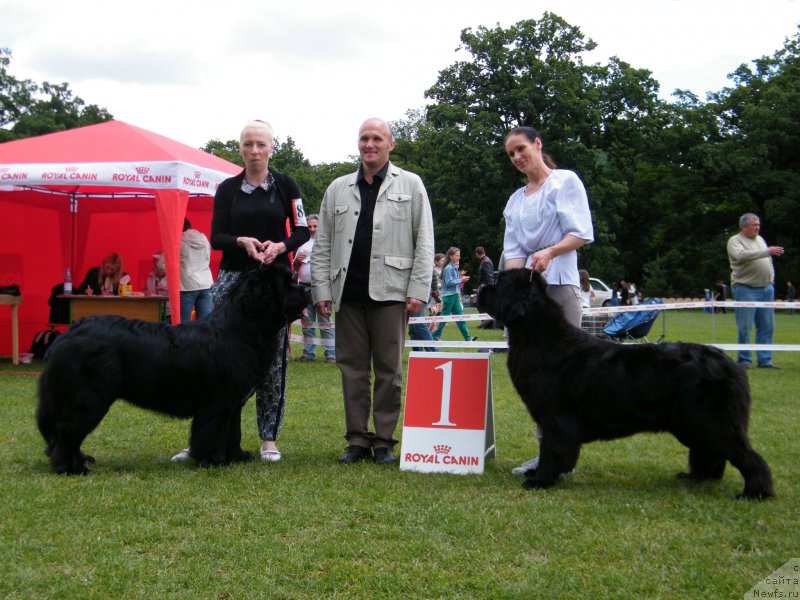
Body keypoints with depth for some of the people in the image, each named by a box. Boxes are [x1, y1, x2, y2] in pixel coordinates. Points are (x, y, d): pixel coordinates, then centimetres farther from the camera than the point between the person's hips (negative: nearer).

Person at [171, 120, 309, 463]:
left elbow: (301, 231, 4)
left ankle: (269, 438, 11)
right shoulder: (227, 189, 6)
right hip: (233, 277, 1)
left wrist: (280, 245, -15)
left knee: (272, 360, 1)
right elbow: (216, 237, 1)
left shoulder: (285, 186, 4)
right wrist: (242, 241, -19)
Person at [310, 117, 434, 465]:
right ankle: (357, 439, 13)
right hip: (348, 292, 3)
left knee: (388, 369, 2)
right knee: (352, 367, 5)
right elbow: (322, 244, 13)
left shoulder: (410, 185, 8)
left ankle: (384, 440, 10)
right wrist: (321, 289, 4)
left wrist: (418, 290, -6)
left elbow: (424, 241, 3)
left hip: (389, 292, -3)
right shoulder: (338, 189, 15)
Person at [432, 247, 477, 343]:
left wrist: (460, 276, 5)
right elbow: (449, 283, -20)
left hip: (454, 295, 9)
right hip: (449, 295, -9)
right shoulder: (448, 268, -15)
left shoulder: (454, 267, 12)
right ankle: (435, 336, 8)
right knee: (444, 316, -2)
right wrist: (460, 280, -16)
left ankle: (467, 338, 7)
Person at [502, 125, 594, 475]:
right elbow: (513, 249, 15)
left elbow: (582, 233, -4)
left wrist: (550, 252, -21)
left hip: (559, 284, -6)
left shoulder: (565, 181, 4)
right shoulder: (516, 200, 21)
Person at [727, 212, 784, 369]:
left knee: (767, 327, 5)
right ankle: (744, 360, 3)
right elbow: (741, 255, -24)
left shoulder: (760, 239, 18)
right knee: (745, 328, -5)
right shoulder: (735, 241, -4)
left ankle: (765, 360, 11)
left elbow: (769, 261, 24)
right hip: (746, 289, -7)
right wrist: (767, 252, -25)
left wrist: (772, 278, 11)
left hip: (766, 288, 7)